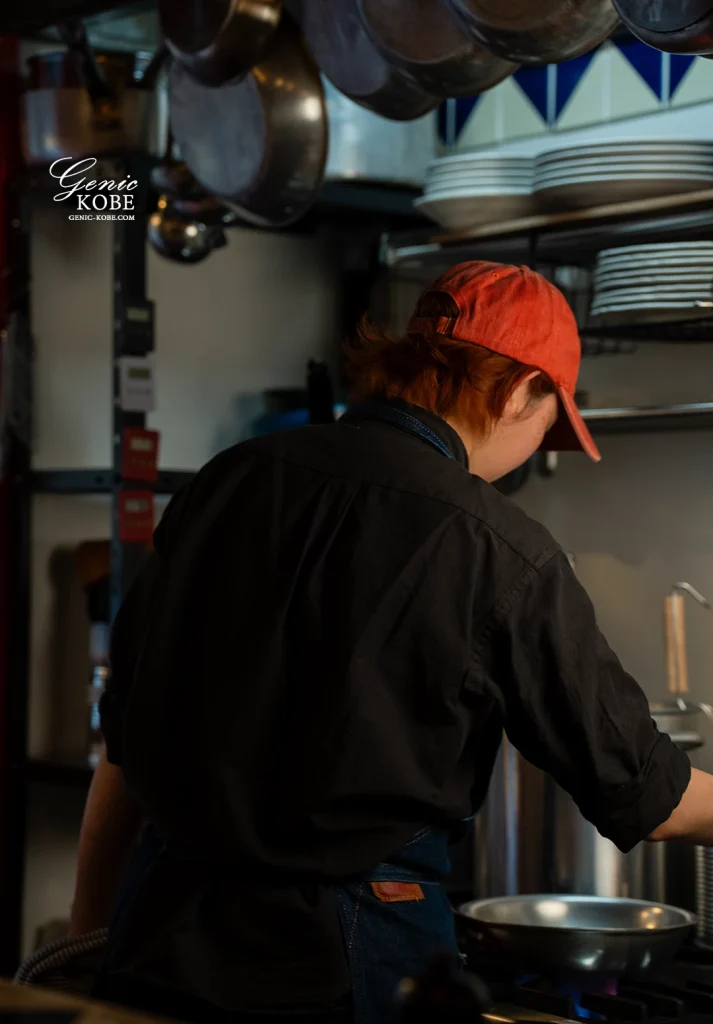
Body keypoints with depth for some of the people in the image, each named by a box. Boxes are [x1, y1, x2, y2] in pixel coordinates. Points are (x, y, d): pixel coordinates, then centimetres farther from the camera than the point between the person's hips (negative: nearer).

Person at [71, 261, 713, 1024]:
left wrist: (85, 934, 17)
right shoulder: (496, 552, -12)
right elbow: (636, 791, -3)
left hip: (163, 933, 5)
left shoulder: (231, 481, 2)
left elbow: (124, 741, 8)